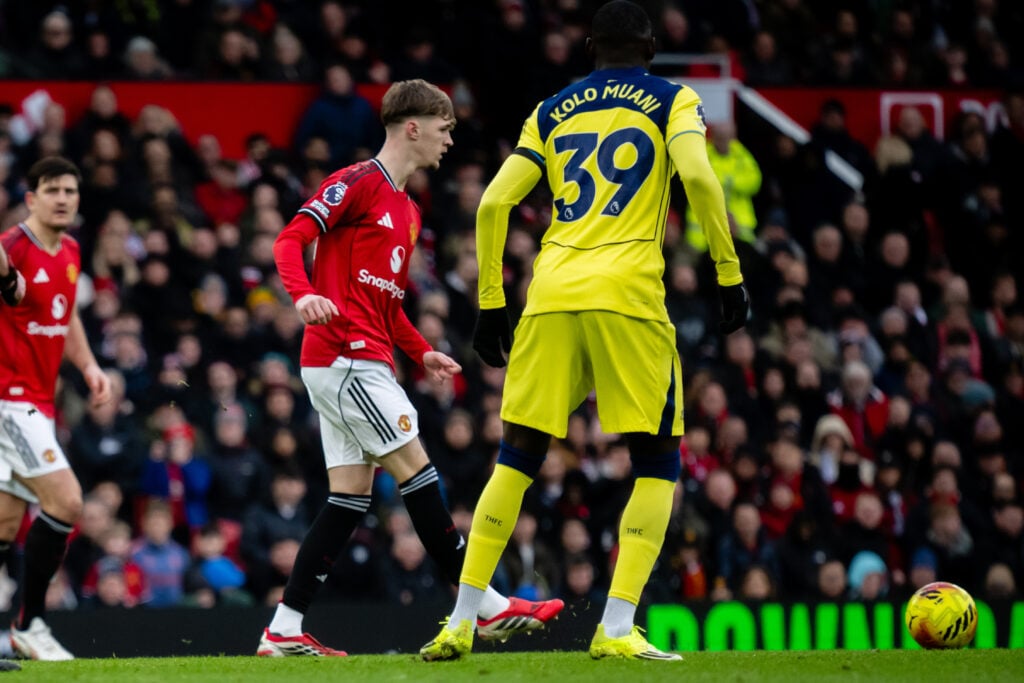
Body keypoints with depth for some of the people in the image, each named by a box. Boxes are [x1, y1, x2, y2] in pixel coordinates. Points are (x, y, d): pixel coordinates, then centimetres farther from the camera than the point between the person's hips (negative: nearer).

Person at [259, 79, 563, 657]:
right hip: (345, 354, -10)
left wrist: (423, 353, 17)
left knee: (351, 497, 4)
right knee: (417, 470, -9)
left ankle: (284, 631, 2)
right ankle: (487, 606, -7)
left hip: (366, 362, 10)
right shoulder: (359, 182, -6)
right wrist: (304, 294, -32)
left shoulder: (408, 211, 23)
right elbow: (291, 238, -15)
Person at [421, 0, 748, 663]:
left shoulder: (552, 111, 19)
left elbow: (493, 204, 11)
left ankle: (461, 622, 7)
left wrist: (491, 304, 17)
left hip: (551, 297, 3)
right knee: (658, 463, 6)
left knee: (518, 459, 12)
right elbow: (698, 176, -9)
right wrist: (731, 276, -5)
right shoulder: (672, 100, 10)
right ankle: (617, 628, -8)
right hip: (629, 297, -3)